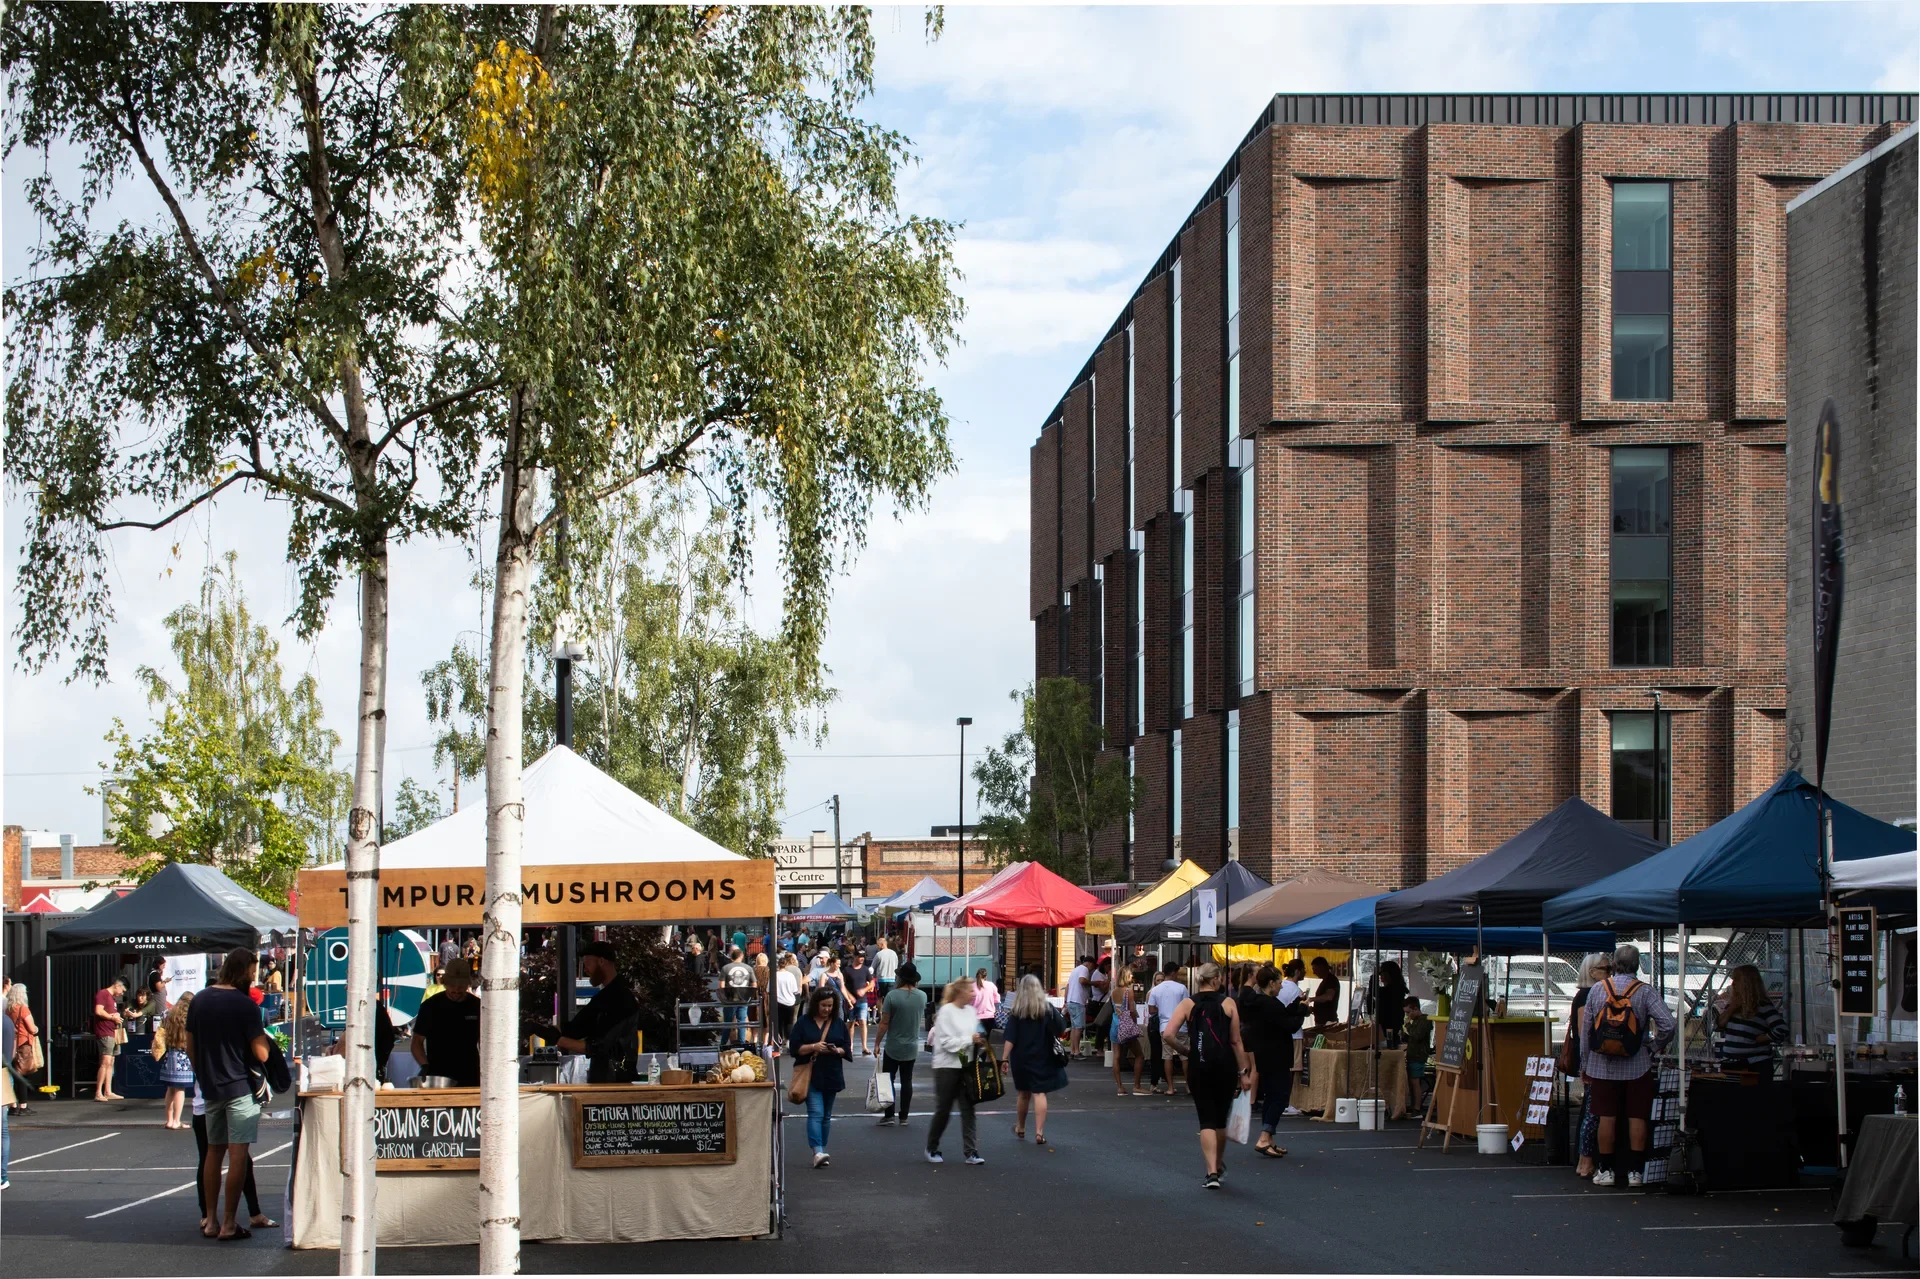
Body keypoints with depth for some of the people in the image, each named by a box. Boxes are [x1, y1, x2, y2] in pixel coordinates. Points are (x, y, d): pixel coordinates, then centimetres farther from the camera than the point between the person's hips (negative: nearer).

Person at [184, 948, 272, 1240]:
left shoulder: (199, 1000, 5)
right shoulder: (245, 1005, -14)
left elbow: (190, 1048, 11)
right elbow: (261, 1054, -16)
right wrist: (263, 1037, 3)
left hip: (210, 1088, 6)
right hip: (241, 1087, -6)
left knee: (214, 1152, 16)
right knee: (238, 1154, -4)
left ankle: (211, 1220, 19)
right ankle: (229, 1224, -5)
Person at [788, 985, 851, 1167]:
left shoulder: (839, 1024, 9)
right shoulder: (803, 1023, -1)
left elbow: (847, 1049, 8)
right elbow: (795, 1048, -4)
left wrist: (837, 1050, -13)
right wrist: (813, 1047, -18)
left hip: (831, 1076, 4)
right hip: (811, 1075, -4)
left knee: (826, 1116, 11)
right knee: (816, 1113, -15)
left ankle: (821, 1150, 20)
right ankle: (817, 1152, -24)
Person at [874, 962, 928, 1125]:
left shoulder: (892, 995, -15)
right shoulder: (922, 996, -3)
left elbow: (884, 1023, -14)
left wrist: (877, 1043, -4)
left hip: (893, 1047, -3)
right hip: (912, 1048, 3)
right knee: (907, 1081, 8)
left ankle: (889, 1114, 2)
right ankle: (904, 1117, 8)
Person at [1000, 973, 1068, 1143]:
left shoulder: (1016, 1012, -6)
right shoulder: (1047, 1009, -5)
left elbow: (1010, 1038, -11)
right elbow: (1061, 1030, -2)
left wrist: (1004, 1059, -10)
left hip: (1021, 1058, 1)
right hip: (1042, 1058, -1)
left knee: (1023, 1093, 18)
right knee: (1039, 1093, -2)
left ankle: (1020, 1128, 33)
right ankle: (1039, 1132, -10)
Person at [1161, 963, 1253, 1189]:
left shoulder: (1188, 1004, -1)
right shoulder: (1228, 1003, -2)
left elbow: (1168, 1034, -12)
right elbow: (1236, 1041, -3)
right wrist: (1243, 1072, 3)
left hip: (1199, 1067, 0)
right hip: (1225, 1066, 0)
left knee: (1207, 1121, 3)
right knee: (1220, 1120, 18)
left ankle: (1212, 1173, -10)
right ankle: (1219, 1166, 36)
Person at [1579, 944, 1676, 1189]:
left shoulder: (1597, 990, -1)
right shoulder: (1645, 991, -8)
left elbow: (1585, 1029, 3)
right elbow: (1667, 1024, -16)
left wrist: (1584, 1064, 11)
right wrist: (1654, 1048, 2)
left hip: (1602, 1066, 2)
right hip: (1637, 1067, -2)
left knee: (1606, 1117, 6)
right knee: (1637, 1117, 5)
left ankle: (1606, 1170, 10)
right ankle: (1635, 1171, 5)